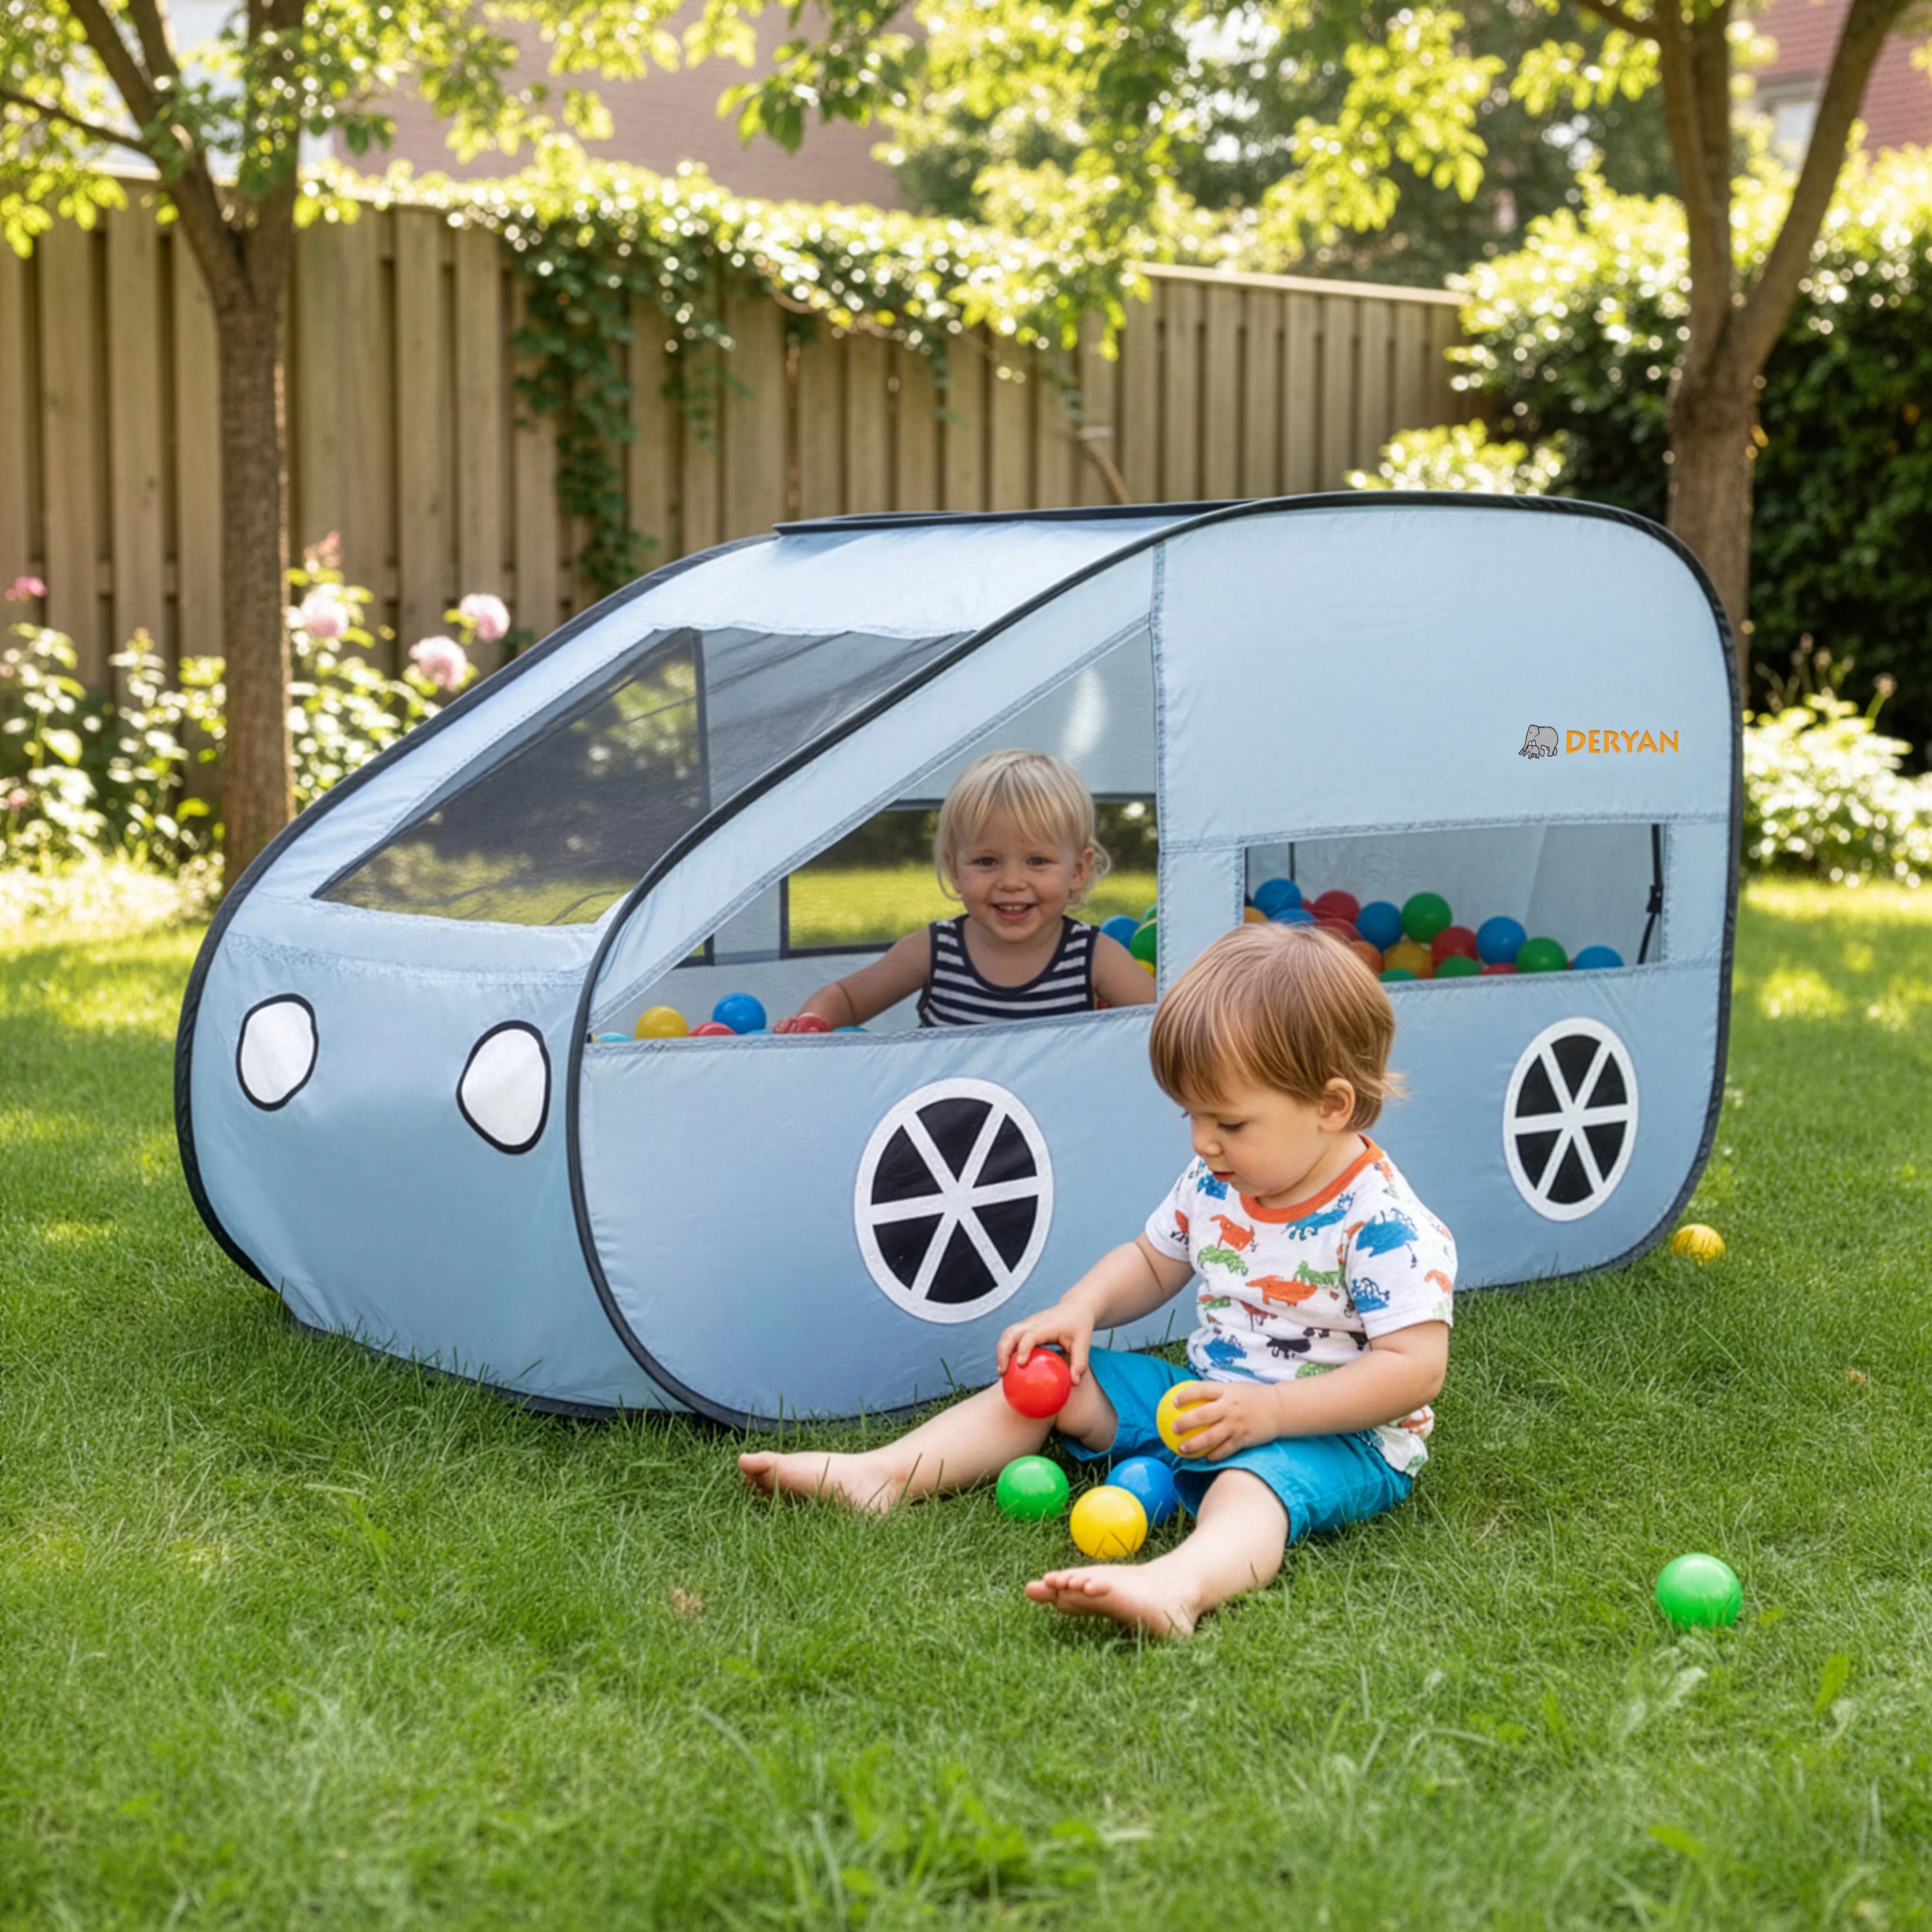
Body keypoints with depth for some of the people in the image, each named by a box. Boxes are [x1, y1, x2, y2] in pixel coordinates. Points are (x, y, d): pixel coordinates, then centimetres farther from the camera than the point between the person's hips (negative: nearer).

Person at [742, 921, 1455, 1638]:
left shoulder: (1384, 1224, -21)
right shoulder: (1212, 1183, 3)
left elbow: (1416, 1367, -25)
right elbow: (1151, 1263, 19)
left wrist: (1269, 1411, -30)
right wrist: (1081, 1309, -3)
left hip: (1340, 1437, -8)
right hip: (1206, 1396, 9)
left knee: (1252, 1482, -40)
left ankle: (1178, 1585, -73)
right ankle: (881, 1475, -6)